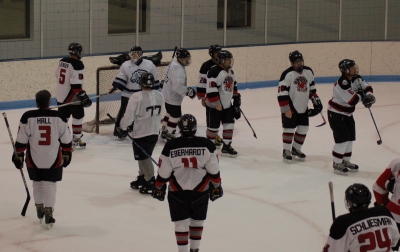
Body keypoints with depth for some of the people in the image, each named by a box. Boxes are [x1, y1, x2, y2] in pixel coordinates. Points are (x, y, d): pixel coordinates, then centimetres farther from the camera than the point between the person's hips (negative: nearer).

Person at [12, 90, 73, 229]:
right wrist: (67, 155, 13)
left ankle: (39, 209, 34)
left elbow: (21, 140, -7)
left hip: (34, 160, 1)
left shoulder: (27, 117, -10)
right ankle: (48, 212, -2)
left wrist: (18, 156, 4)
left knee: (37, 183, 20)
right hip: (53, 159, -1)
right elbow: (66, 140, -1)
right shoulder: (59, 117, -8)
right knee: (50, 185, 7)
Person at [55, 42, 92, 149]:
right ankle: (76, 140, 8)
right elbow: (76, 84, -24)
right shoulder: (77, 64, -19)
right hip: (73, 97, -8)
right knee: (78, 117, 5)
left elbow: (58, 76, 17)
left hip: (60, 95, 8)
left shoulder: (62, 61, 6)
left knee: (63, 116, 17)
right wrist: (83, 96, -20)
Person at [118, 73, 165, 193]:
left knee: (143, 158, 3)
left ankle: (151, 183, 0)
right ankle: (142, 179, 33)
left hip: (140, 134, -6)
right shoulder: (159, 95, 0)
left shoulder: (136, 97, -20)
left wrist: (123, 128, 2)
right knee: (144, 156, 21)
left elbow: (129, 116, -14)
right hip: (154, 132, 7)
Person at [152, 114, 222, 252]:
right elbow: (213, 170, -4)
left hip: (177, 192, -1)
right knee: (197, 221, 19)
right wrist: (216, 187, 10)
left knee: (181, 223, 7)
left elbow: (163, 172, -4)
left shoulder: (170, 146, -10)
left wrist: (159, 188, 10)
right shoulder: (207, 145, -9)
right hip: (201, 192, 1)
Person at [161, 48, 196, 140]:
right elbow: (178, 86, -37)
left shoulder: (174, 63, 3)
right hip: (173, 97, -11)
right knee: (175, 116, 3)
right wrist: (188, 91, -24)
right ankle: (169, 134, 15)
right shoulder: (178, 69, -30)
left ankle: (164, 131, 41)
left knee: (170, 113, 27)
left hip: (167, 94, 11)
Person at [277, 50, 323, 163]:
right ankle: (286, 151, 15)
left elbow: (311, 87, 18)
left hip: (303, 107, 6)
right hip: (290, 108, -6)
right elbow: (282, 93, -19)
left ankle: (296, 149, 28)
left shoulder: (308, 72, 2)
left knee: (303, 129, 10)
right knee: (289, 129, -1)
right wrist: (286, 109, -20)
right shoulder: (287, 74, -19)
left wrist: (316, 100, 13)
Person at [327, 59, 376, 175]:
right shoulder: (342, 83, -30)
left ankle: (346, 161, 30)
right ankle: (337, 164, 2)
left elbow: (366, 87, 5)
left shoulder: (356, 79, -2)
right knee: (342, 139, -10)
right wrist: (360, 94, -11)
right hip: (336, 114, -9)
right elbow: (352, 100, -31)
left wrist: (369, 96, -17)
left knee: (350, 138, 15)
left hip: (347, 114, 9)